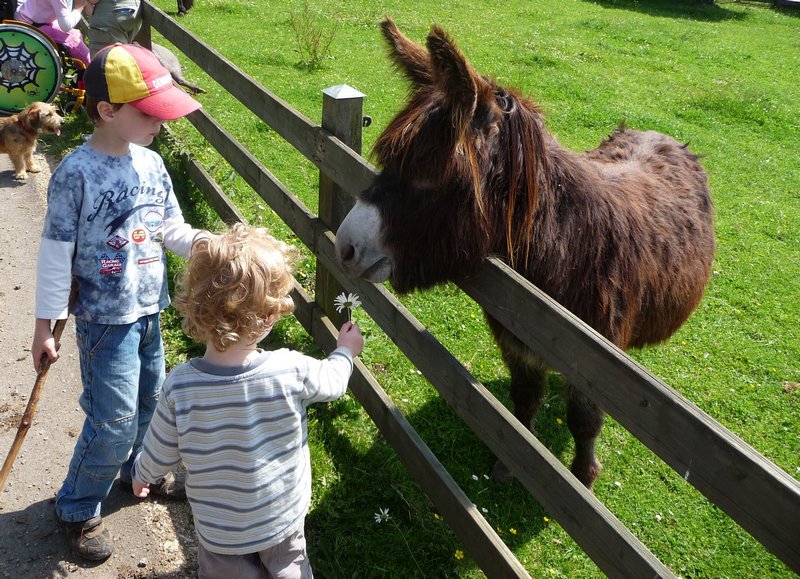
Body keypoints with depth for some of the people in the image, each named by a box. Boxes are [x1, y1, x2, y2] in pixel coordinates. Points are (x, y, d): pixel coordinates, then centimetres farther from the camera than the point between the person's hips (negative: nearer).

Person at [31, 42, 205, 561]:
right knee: (113, 421, 1)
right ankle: (78, 509, 25)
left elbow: (173, 230, 8)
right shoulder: (76, 174, -18)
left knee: (149, 400, 21)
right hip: (105, 321, -6)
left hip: (150, 310, 6)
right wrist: (45, 327, -10)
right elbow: (56, 254, -13)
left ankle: (135, 468, 48)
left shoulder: (151, 163, 0)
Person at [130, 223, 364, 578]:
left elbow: (160, 452, -11)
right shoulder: (292, 372, -29)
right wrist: (345, 351, 17)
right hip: (285, 518, 0)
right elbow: (332, 381, -6)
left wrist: (141, 475, 13)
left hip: (218, 530, 0)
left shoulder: (180, 386, -28)